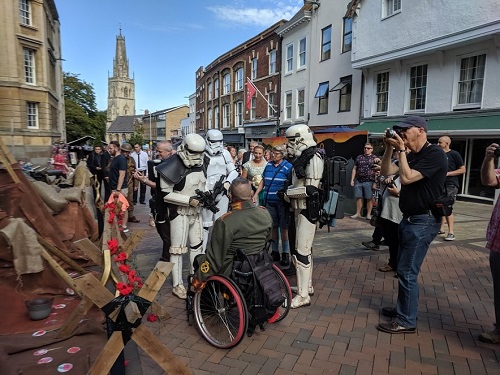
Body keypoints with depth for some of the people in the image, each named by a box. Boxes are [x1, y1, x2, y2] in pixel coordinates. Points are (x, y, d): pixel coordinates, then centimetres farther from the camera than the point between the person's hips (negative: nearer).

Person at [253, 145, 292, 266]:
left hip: (282, 202, -4)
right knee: (273, 227, 10)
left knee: (284, 228, 0)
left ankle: (285, 254, 11)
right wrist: (256, 194, 12)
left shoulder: (288, 167, -4)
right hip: (269, 201, 4)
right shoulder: (268, 165, 12)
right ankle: (275, 252, 22)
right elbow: (263, 181, 18)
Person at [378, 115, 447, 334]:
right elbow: (386, 172, 8)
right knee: (403, 268, 18)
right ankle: (403, 308, 33)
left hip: (423, 222, -9)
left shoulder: (434, 154, -15)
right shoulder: (412, 156, 13)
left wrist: (401, 150, -19)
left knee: (407, 272, -5)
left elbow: (406, 178, -25)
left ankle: (406, 321, 7)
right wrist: (389, 149, -2)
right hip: (410, 219, 10)